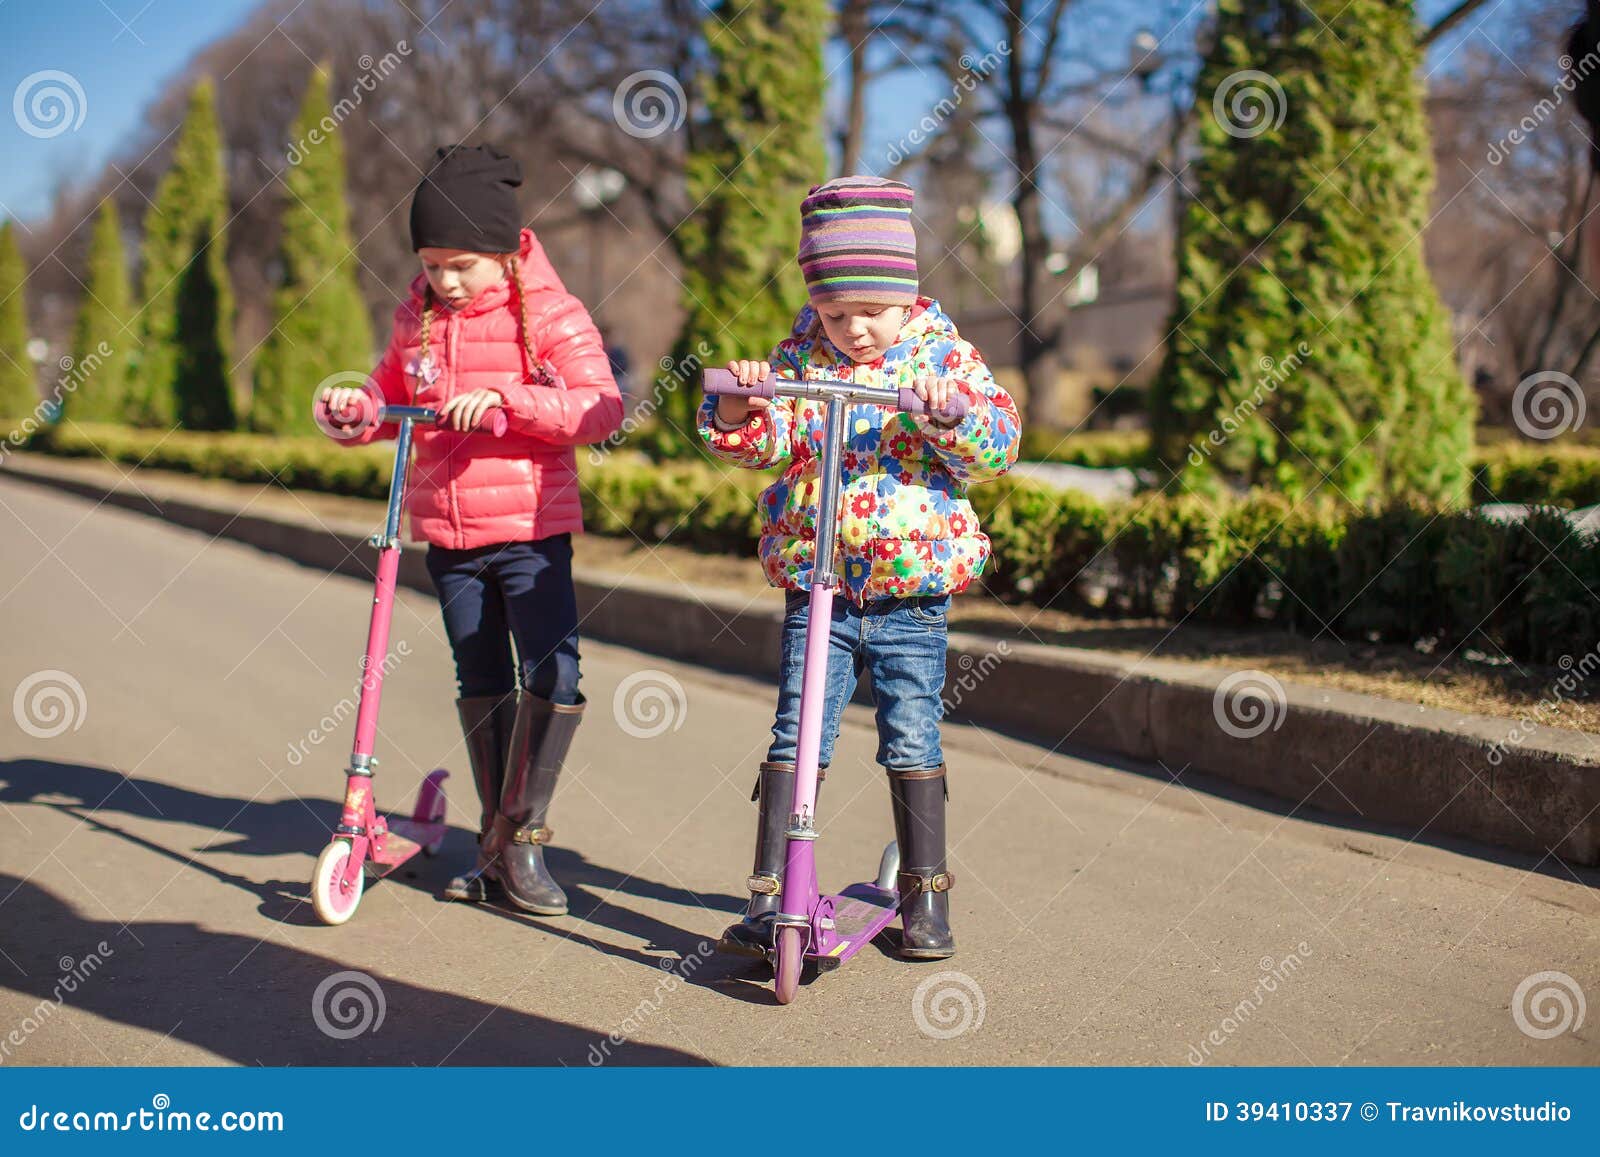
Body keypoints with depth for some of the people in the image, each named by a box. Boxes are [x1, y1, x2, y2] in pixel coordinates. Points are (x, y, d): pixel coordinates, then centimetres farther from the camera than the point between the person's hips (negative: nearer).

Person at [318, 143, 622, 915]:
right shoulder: (417, 319, 8)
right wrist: (356, 410, -2)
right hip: (447, 532, 5)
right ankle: (496, 845, 23)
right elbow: (391, 396, 21)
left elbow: (600, 409, -16)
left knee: (553, 676, -15)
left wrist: (504, 399, -26)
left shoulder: (548, 314, -7)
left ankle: (522, 835, 0)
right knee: (481, 683, 12)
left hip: (531, 526, -4)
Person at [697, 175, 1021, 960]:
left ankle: (926, 895, 18)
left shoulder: (942, 356, -1)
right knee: (794, 739, -1)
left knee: (912, 745, 4)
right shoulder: (802, 356, 5)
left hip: (911, 593, -1)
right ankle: (768, 897, 3)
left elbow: (999, 445, -9)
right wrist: (739, 406, -23)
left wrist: (947, 409, -28)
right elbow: (762, 442, -2)